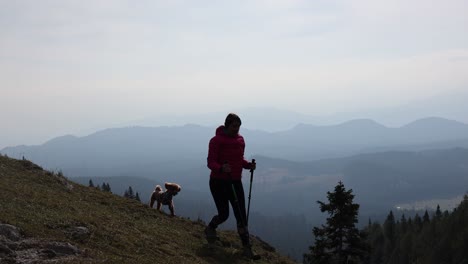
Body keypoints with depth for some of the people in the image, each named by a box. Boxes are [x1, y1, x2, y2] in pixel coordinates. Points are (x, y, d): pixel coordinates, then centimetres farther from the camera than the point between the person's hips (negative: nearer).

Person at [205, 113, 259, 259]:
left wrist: (248, 165, -5)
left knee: (241, 215, -3)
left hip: (235, 182, 5)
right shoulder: (216, 140, -12)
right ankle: (210, 229, 35)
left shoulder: (240, 140, 7)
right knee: (224, 214, 0)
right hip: (219, 182, -5)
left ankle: (247, 248, -2)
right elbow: (211, 162, -15)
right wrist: (221, 168, -36)